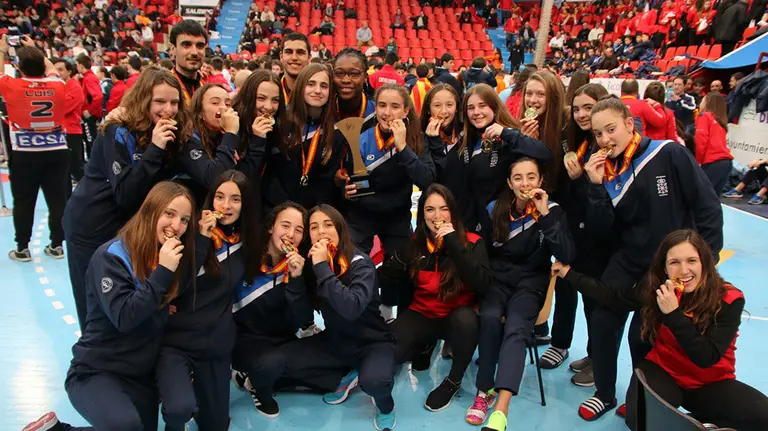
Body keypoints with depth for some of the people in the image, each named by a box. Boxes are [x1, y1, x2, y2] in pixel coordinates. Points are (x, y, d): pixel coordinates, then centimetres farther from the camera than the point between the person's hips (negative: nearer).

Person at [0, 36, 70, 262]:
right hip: (57, 152, 2)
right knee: (58, 200, 7)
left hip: (24, 154, -1)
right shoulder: (57, 85, -3)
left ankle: (22, 248, 17)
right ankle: (56, 245, 14)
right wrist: (34, 49, 30)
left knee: (23, 203, 9)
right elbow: (51, 68, 21)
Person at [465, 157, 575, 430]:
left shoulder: (552, 210, -2)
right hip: (497, 280, 2)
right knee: (490, 318, -30)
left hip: (530, 284, -2)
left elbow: (567, 256, -15)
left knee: (516, 330, -30)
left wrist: (545, 215, -21)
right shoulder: (494, 209, 3)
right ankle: (485, 390, -15)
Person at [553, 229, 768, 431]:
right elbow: (613, 298, 6)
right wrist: (570, 274, 6)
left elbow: (707, 358, -23)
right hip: (664, 371, 0)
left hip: (711, 383, 0)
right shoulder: (657, 288, -9)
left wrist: (673, 313, -31)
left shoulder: (729, 300, -17)